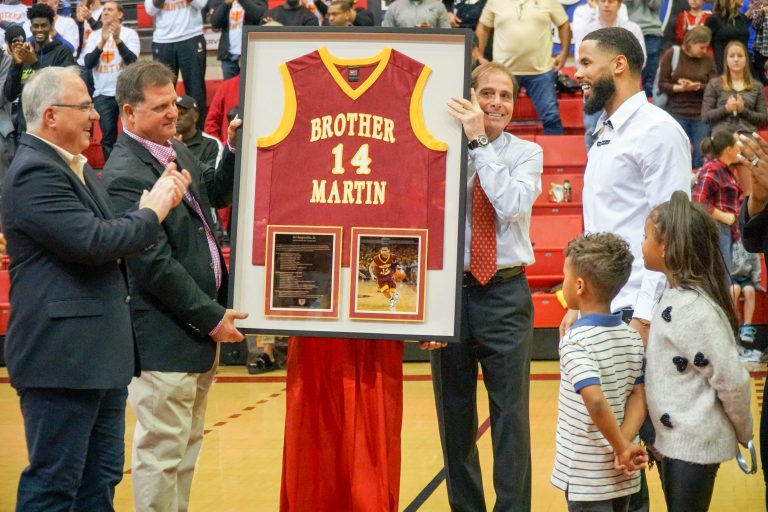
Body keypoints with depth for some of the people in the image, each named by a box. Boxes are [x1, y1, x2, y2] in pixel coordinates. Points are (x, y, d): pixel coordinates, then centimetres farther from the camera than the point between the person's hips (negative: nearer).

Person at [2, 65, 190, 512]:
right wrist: (153, 212, -10)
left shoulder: (79, 168, 17)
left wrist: (153, 201, -2)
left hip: (100, 352, 10)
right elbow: (92, 242, -24)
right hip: (61, 356, -10)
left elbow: (114, 236, 15)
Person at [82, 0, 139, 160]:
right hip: (102, 94, 3)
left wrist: (118, 39, -24)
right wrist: (102, 42, -15)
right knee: (108, 136, 4)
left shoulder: (129, 33, -1)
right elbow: (88, 63, -3)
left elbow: (132, 60, -14)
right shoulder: (94, 36, 9)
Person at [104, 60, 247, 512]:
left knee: (188, 444, 20)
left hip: (201, 326, 9)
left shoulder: (177, 151, 7)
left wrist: (235, 150, 5)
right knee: (162, 450, 2)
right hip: (166, 338, -9)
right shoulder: (125, 175, -21)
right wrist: (212, 318, -17)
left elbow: (217, 194, 24)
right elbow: (155, 266, -23)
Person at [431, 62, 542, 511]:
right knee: (454, 414, 10)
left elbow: (511, 205, -17)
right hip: (450, 289, 1)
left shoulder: (526, 154, 3)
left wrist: (479, 141, -17)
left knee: (511, 413, 0)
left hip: (505, 293, -1)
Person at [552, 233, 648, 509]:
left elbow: (595, 402, -30)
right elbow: (639, 396, -2)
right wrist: (625, 445, -12)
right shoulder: (632, 337, 4)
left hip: (587, 476, -7)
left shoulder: (575, 341, -18)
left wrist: (621, 447, -20)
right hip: (622, 474, 7)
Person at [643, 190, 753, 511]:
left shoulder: (693, 310, -24)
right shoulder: (675, 295, 4)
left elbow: (732, 381, -20)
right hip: (673, 439, 9)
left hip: (693, 446, -9)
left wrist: (743, 434, -8)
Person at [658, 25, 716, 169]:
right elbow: (662, 85, -1)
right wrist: (679, 88, -20)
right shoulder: (671, 54, 2)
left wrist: (697, 86, -17)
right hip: (676, 112, -2)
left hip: (701, 114, 2)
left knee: (701, 155, -4)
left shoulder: (708, 60, 8)